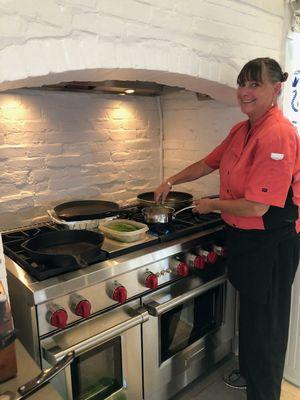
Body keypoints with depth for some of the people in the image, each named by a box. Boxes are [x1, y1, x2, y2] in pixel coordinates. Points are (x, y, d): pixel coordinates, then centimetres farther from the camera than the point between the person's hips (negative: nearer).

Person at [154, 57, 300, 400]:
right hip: (244, 238, 9)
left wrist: (211, 204, -12)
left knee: (264, 323, 9)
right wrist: (170, 182, 15)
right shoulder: (241, 130, 5)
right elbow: (209, 164, 18)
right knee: (249, 312, 26)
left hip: (270, 245, -9)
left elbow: (256, 207, -28)